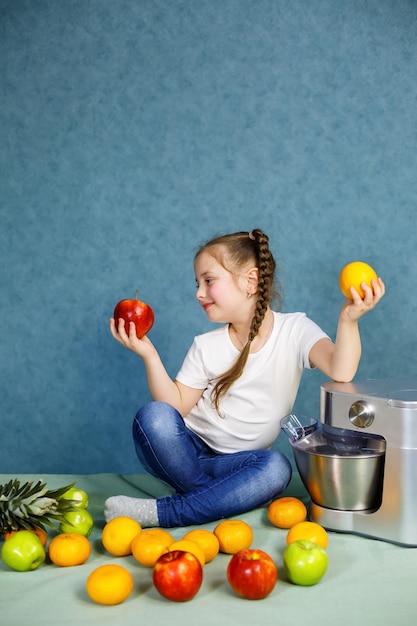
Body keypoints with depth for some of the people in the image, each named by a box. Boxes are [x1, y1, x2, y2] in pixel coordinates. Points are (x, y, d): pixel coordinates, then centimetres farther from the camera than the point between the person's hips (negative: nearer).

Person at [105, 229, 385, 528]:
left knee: (276, 469, -35)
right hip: (188, 454, 1)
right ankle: (219, 503, -15)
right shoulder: (207, 346, -1)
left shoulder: (295, 329, -8)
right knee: (154, 416, -29)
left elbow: (340, 372, -25)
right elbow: (176, 407, -5)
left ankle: (159, 512, -26)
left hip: (238, 463, 0)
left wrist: (348, 319, -42)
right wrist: (150, 356, -15)